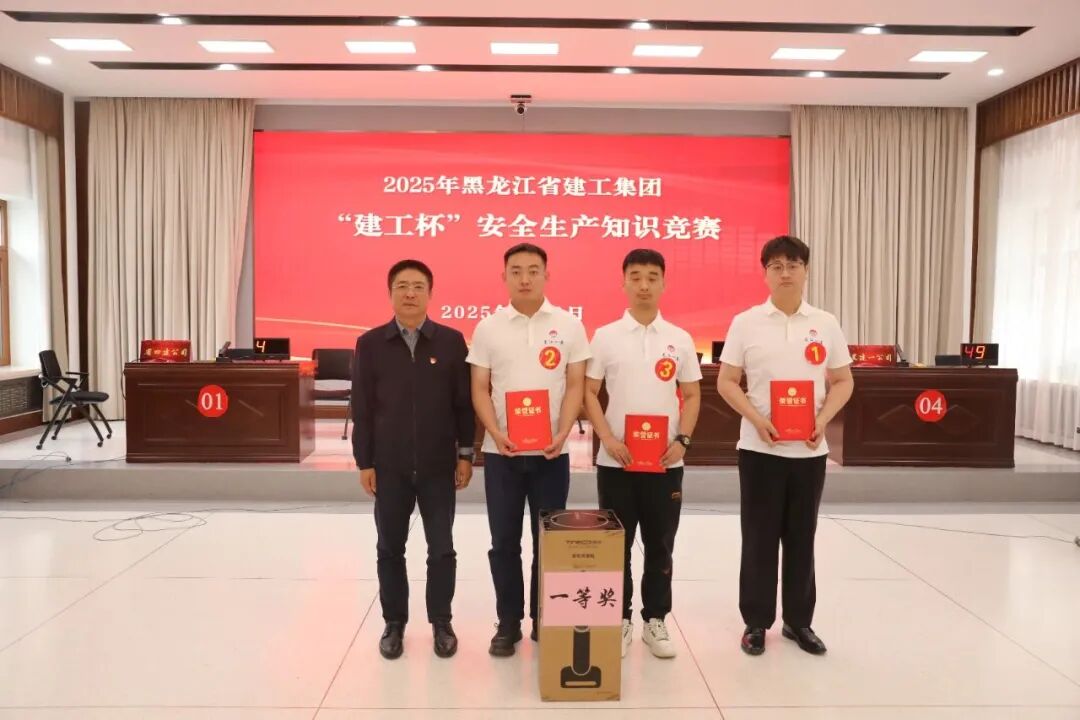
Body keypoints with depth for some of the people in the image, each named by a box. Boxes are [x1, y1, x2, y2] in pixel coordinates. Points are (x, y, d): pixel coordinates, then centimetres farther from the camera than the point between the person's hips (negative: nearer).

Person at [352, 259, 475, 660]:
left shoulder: (451, 341, -1)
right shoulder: (370, 344, 0)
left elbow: (464, 402, 2)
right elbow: (362, 409, 1)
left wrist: (465, 454, 0)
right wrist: (364, 462, -1)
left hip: (438, 465, 0)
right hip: (389, 466, 1)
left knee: (441, 549, 7)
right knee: (390, 549, 11)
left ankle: (441, 622, 24)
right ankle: (394, 623, 27)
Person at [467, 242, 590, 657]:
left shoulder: (568, 325, 1)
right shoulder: (488, 328, 2)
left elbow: (575, 386, 0)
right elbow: (480, 389, 2)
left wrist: (562, 434, -13)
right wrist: (496, 434, -12)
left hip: (551, 452, 0)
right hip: (501, 452, 1)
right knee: (504, 541, 7)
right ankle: (508, 622, 21)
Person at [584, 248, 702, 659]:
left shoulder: (680, 339, 4)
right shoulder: (606, 336, 0)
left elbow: (692, 396, 8)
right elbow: (588, 393, -1)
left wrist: (682, 440, -6)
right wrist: (608, 439, -13)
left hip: (666, 462, 2)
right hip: (616, 461, -1)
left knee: (660, 546, 10)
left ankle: (655, 620, 23)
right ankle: (619, 620, 21)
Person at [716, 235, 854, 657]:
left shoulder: (825, 324, 5)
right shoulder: (746, 323, -1)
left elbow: (843, 382, 9)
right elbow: (726, 382, -1)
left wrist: (823, 419, -9)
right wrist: (756, 419, -15)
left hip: (809, 449, 2)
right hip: (760, 448, -2)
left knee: (802, 538, 11)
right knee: (759, 539, 5)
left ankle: (799, 621, 26)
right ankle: (756, 622, 18)